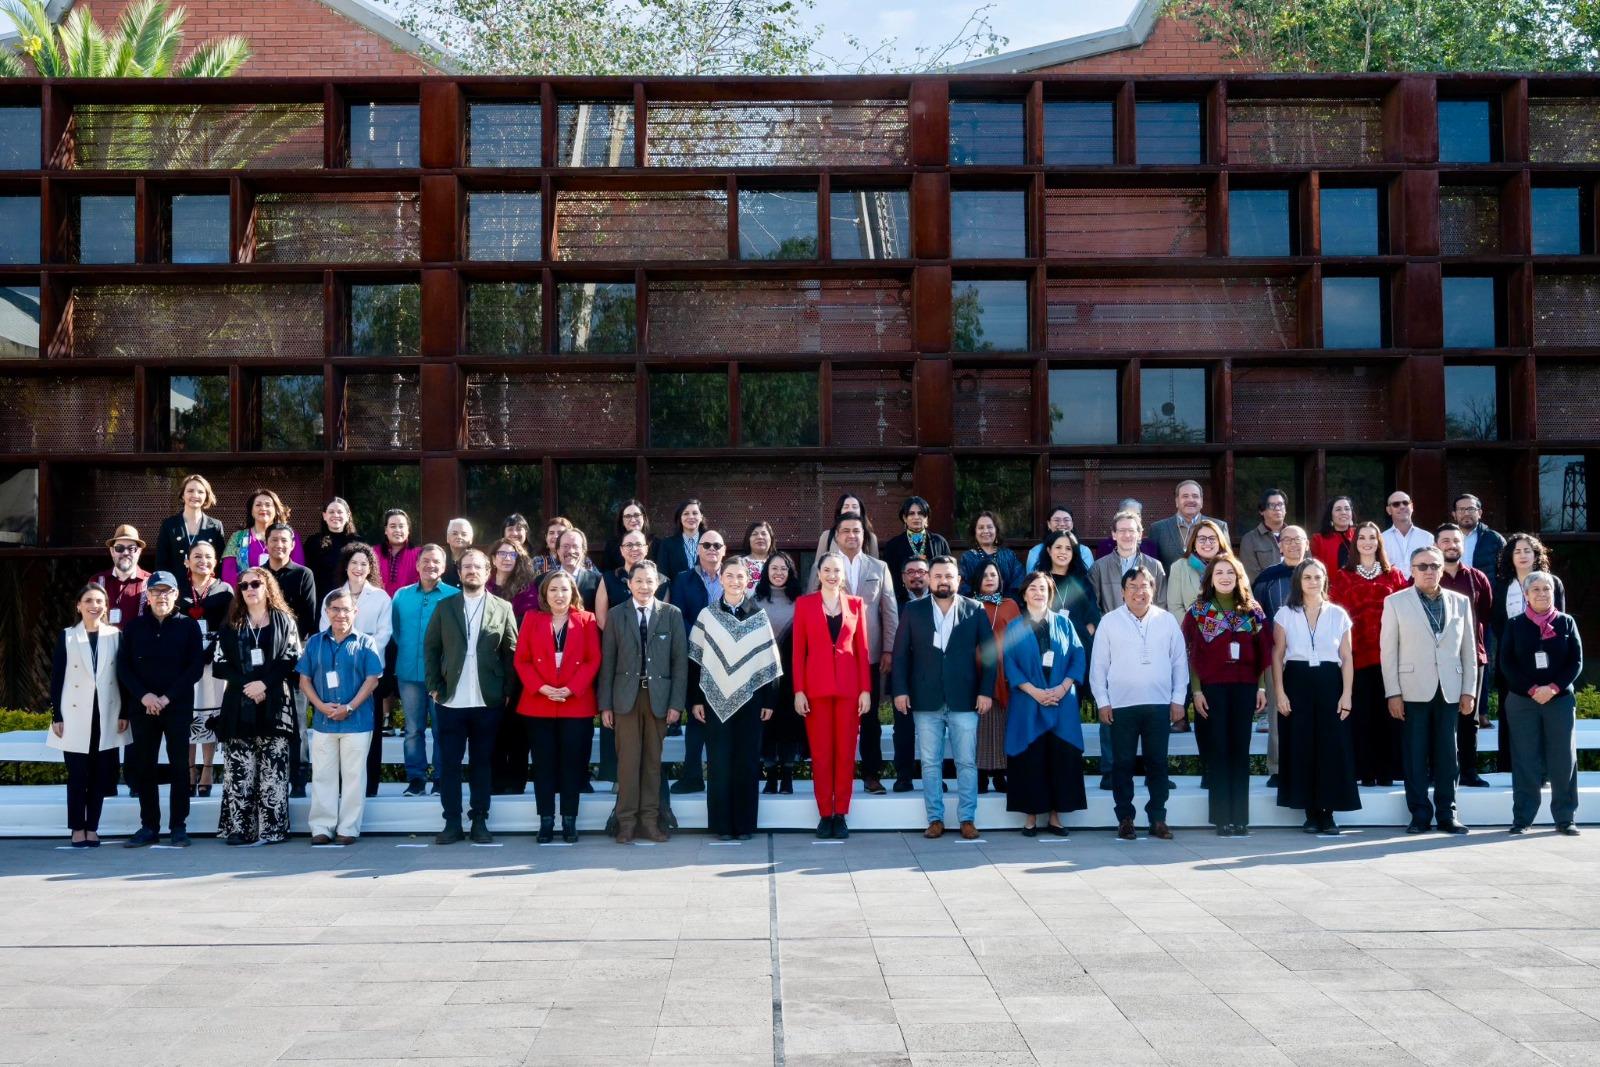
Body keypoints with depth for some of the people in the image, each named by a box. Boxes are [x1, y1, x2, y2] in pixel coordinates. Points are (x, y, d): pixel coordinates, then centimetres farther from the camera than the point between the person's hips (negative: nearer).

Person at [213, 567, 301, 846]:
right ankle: (239, 828, 1)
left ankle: (272, 828, -1)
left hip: (274, 704, -2)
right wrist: (246, 685, -9)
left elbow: (291, 659, 0)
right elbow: (221, 664, 6)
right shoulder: (232, 625, 14)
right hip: (239, 705, 2)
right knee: (240, 771, -2)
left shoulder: (284, 621, 8)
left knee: (273, 770, -4)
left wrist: (264, 683, -12)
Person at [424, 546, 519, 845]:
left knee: (482, 763, 6)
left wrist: (507, 691, -3)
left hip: (488, 701, -1)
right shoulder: (444, 607, 7)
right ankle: (452, 823, 9)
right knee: (449, 763, 3)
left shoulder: (503, 608, 4)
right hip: (451, 701, 1)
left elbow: (511, 653, 3)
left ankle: (480, 822, 13)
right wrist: (434, 687, -1)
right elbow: (430, 648, 7)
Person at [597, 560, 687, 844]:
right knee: (628, 760, -1)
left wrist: (677, 703, -4)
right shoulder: (616, 615, 6)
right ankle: (627, 822, 5)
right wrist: (605, 704, 0)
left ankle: (650, 820, 12)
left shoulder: (672, 614, 4)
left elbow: (680, 660, 2)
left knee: (653, 760, 5)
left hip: (659, 697, 0)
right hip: (626, 696, 0)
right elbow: (607, 661, 4)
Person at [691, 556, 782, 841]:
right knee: (719, 762, 1)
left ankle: (745, 824, 10)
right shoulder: (707, 615, 3)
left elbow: (769, 661, 4)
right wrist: (696, 700, -1)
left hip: (749, 698, 0)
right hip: (716, 699, 0)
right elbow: (695, 660, 4)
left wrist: (769, 701, 0)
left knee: (747, 762, 3)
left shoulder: (759, 616, 4)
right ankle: (722, 824, 8)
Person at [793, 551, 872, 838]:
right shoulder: (804, 603, 5)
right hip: (816, 686, -1)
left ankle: (841, 814, 9)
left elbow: (863, 649, 8)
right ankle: (825, 814, 7)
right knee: (820, 752, 0)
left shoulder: (856, 604, 9)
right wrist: (798, 690, -5)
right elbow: (798, 649, 2)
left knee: (846, 752, 2)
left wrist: (866, 690, 1)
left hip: (849, 686, 1)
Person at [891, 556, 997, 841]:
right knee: (930, 763, 5)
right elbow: (900, 653, 5)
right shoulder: (913, 611, 6)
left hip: (964, 700, -1)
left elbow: (990, 653, 4)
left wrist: (986, 691, -3)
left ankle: (967, 819, 10)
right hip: (926, 701, 1)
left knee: (967, 763, 2)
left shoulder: (975, 611, 4)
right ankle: (935, 819, 13)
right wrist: (900, 690, -4)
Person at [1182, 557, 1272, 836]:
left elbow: (1263, 652, 9)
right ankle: (1222, 818, 1)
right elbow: (1191, 653, 0)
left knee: (1241, 750, 2)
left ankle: (1240, 817, 5)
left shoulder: (1253, 611, 9)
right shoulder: (1198, 611, 3)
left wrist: (1261, 687, 2)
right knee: (1219, 750, -2)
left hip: (1245, 687, 2)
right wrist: (1196, 691, -7)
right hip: (1212, 687, -2)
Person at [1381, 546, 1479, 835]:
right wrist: (1393, 693, -6)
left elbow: (1468, 650, 11)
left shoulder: (1460, 602, 11)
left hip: (1449, 691, 2)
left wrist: (1469, 691, 4)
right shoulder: (1396, 603, 3)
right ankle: (1420, 814, 8)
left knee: (1447, 754, 5)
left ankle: (1447, 813, 13)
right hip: (1413, 690, -2)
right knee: (1415, 755, 1)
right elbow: (1389, 651, 0)